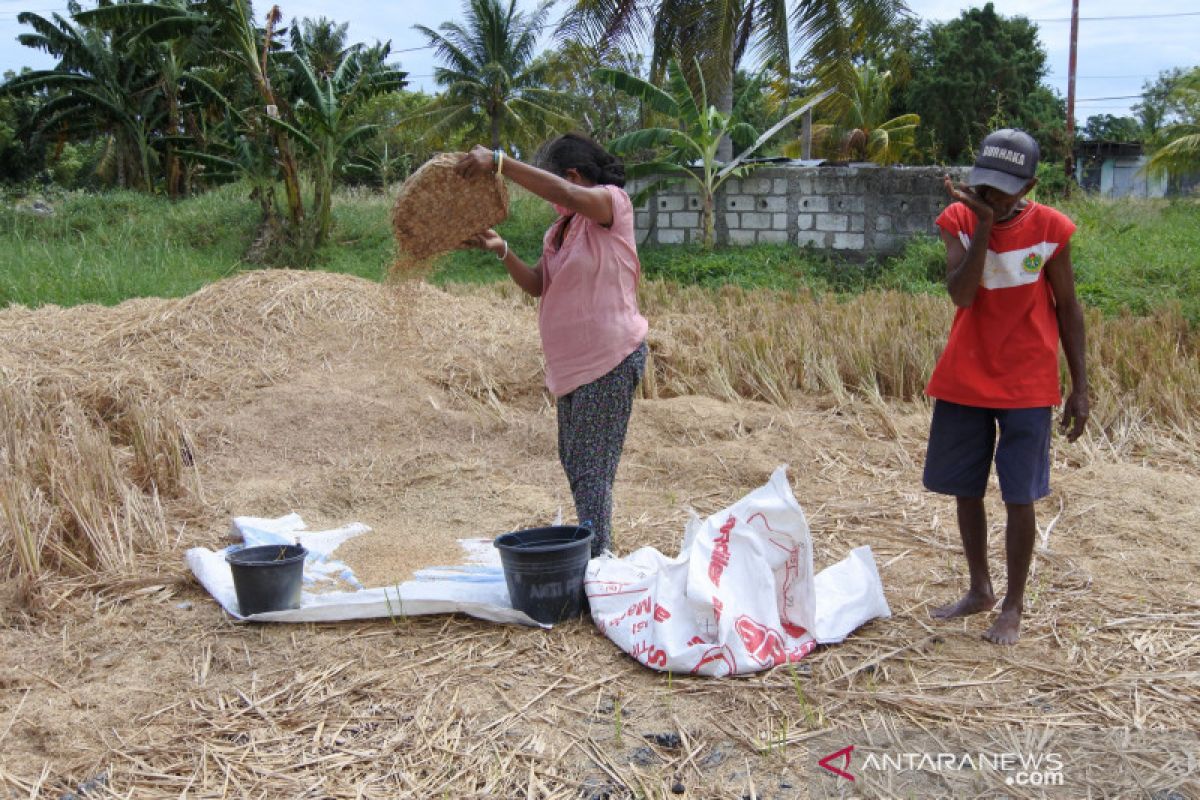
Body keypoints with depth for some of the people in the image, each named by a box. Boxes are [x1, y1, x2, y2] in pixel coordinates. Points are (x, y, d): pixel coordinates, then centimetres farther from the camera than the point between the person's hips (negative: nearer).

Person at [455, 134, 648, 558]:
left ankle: (596, 559, -2)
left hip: (610, 360, -9)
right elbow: (538, 285, 10)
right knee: (573, 460, 15)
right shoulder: (562, 227, 17)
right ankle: (594, 549, 26)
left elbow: (566, 194, -29)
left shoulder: (613, 204, -8)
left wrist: (499, 162, -28)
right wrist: (502, 250, -6)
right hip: (572, 363, 10)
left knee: (592, 465, -9)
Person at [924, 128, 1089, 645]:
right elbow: (961, 295, -20)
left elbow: (1068, 309, 0)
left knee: (1019, 497, 0)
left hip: (1026, 388, -2)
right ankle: (979, 591, 31)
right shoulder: (959, 220, -5)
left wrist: (1080, 387, -1)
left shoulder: (1049, 229, -8)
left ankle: (1013, 607, 17)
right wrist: (983, 223, -24)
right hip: (963, 383, 3)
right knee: (966, 490, 12)